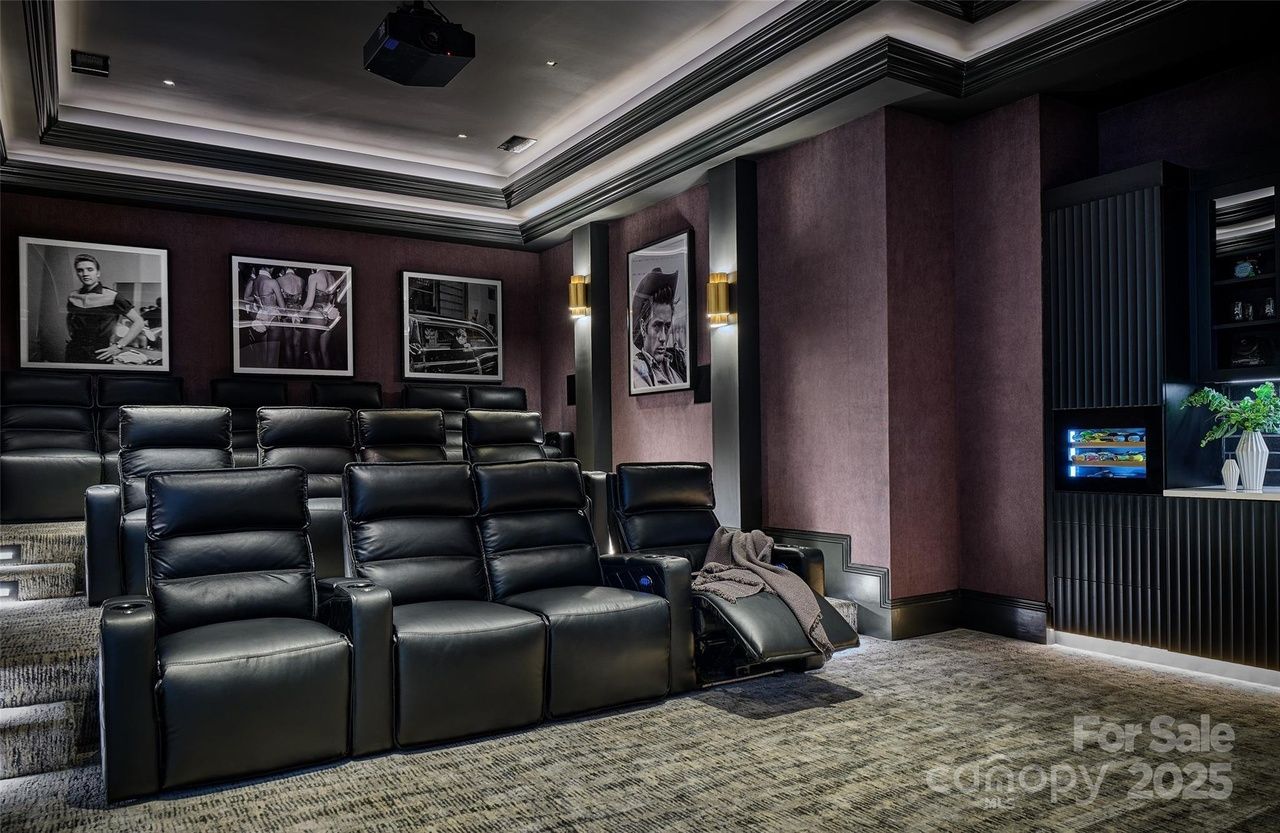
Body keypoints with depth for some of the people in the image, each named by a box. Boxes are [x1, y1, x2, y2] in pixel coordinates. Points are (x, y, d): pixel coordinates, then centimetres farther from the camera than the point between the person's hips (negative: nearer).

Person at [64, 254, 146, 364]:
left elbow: (139, 322, -9)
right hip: (73, 354, 5)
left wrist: (118, 346, -12)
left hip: (99, 356, -5)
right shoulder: (72, 297, 6)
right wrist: (69, 333, 13)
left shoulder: (112, 298, -9)